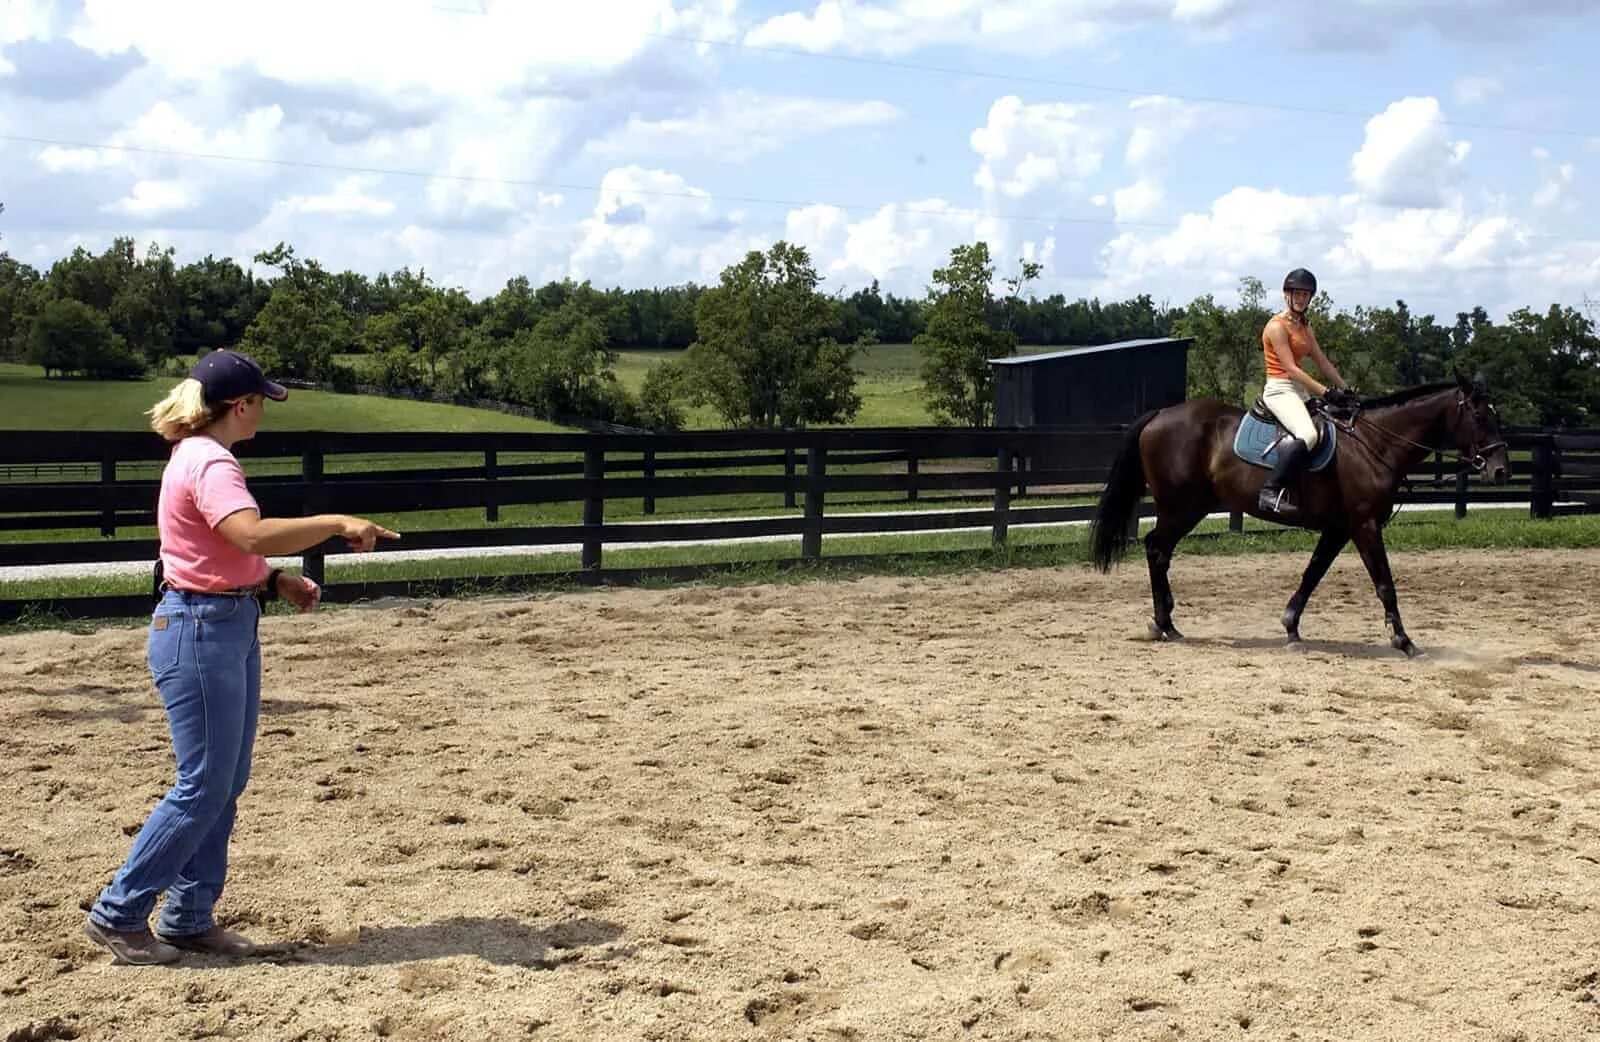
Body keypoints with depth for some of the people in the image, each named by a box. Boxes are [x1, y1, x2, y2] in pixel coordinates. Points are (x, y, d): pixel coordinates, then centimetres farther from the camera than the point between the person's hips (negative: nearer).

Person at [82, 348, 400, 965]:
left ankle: (189, 918, 22)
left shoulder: (200, 457, 15)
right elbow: (252, 534, -35)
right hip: (201, 631, -11)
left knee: (227, 783, 13)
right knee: (204, 788, -4)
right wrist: (337, 524, -28)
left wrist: (277, 582, 8)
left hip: (230, 626, 11)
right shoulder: (210, 463, -18)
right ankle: (118, 915, 8)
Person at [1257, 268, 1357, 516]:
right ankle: (1271, 491, -31)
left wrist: (1347, 390, 9)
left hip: (1300, 391, 10)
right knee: (1308, 435, -33)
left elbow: (1324, 364, 18)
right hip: (1280, 390, -10)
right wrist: (1326, 392, -22)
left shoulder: (1305, 327, 17)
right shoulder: (1277, 326, -10)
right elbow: (1290, 369, -17)